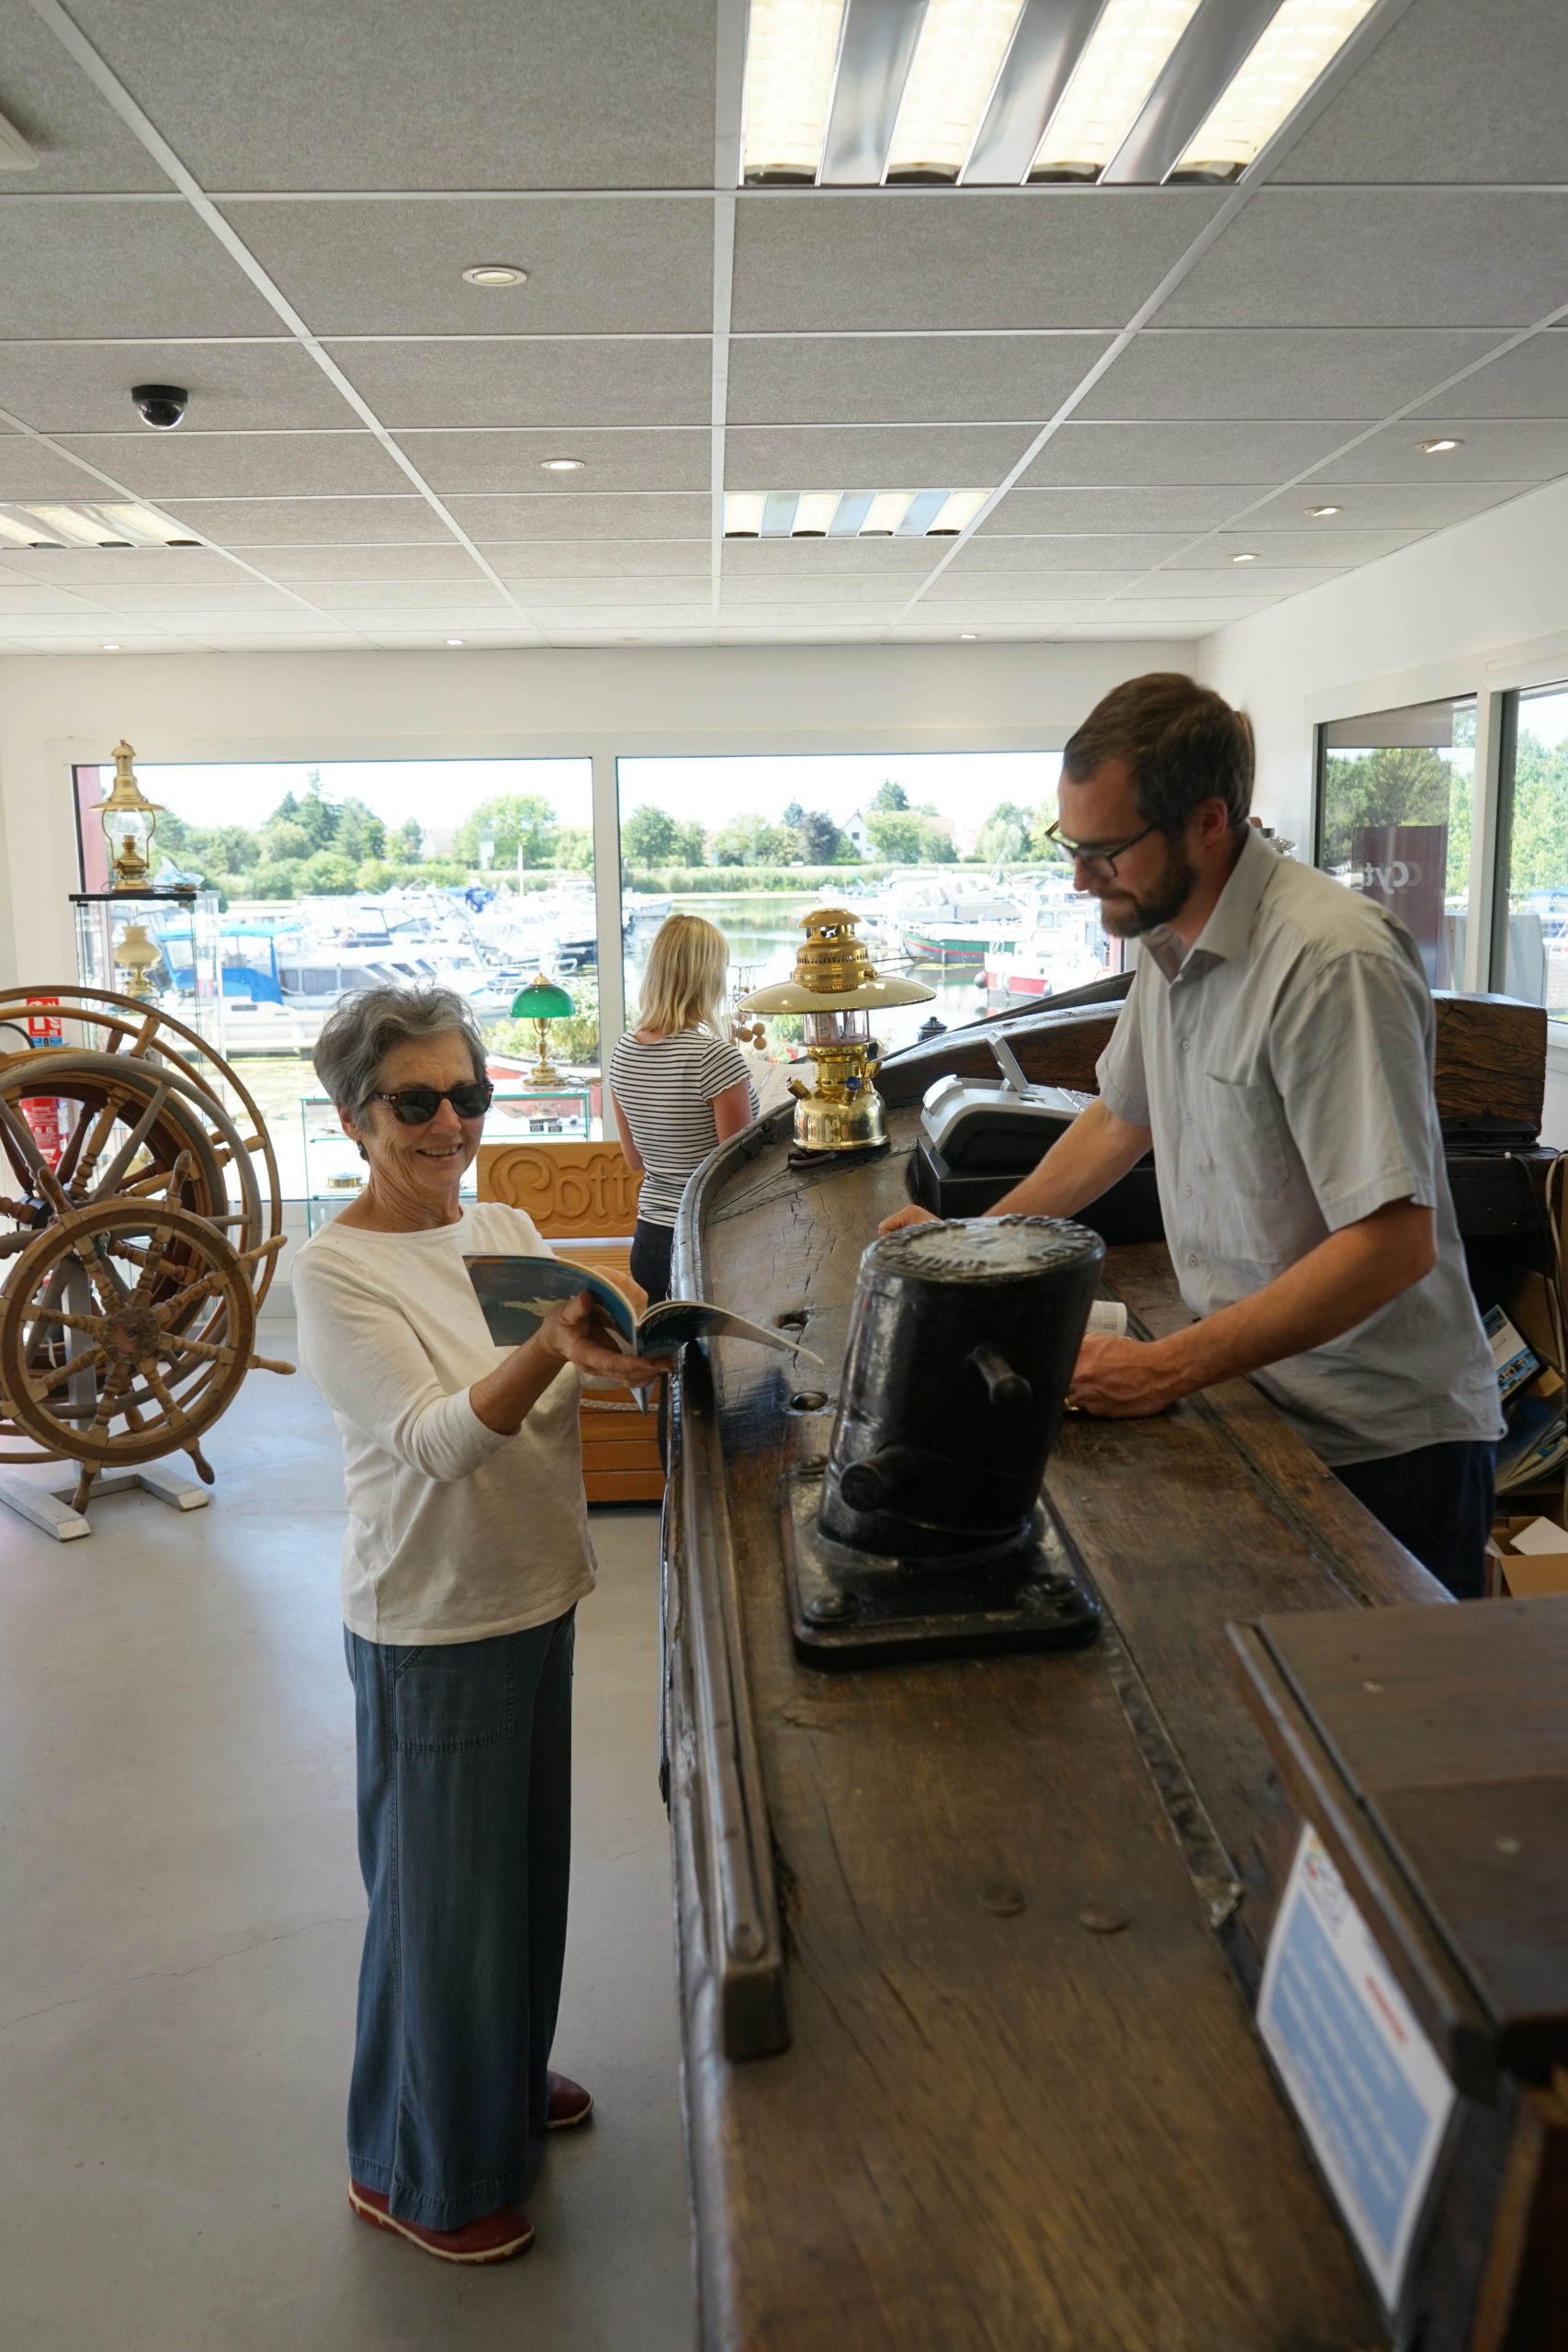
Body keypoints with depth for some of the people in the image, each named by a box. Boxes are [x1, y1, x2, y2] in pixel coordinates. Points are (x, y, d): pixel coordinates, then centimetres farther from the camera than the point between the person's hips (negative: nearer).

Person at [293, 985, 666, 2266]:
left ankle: (505, 2077, 47)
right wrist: (548, 1352, -43)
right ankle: (417, 2170, 31)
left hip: (537, 1597, 7)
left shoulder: (506, 1229, 3)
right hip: (430, 1629, -7)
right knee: (440, 1890, 9)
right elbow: (437, 1438, -27)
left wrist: (638, 1343, -15)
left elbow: (589, 1375, 6)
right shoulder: (335, 1270, -17)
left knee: (526, 1860, 23)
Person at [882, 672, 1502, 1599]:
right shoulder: (1170, 939, 3)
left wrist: (1166, 1370, -28)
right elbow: (1124, 1117, 19)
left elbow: (1392, 1243, -28)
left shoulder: (1334, 960, -25)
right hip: (1256, 1409, 8)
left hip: (1386, 1444, -7)